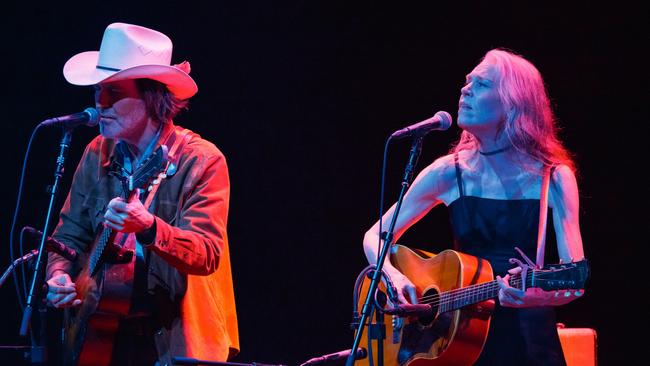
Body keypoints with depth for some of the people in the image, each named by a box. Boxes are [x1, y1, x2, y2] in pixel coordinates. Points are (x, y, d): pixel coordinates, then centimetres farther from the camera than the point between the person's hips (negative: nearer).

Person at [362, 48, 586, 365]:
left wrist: (543, 294, -30)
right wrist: (394, 277, -11)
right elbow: (375, 237, 8)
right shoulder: (449, 173, 3)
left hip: (529, 339, -2)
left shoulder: (554, 178, -3)